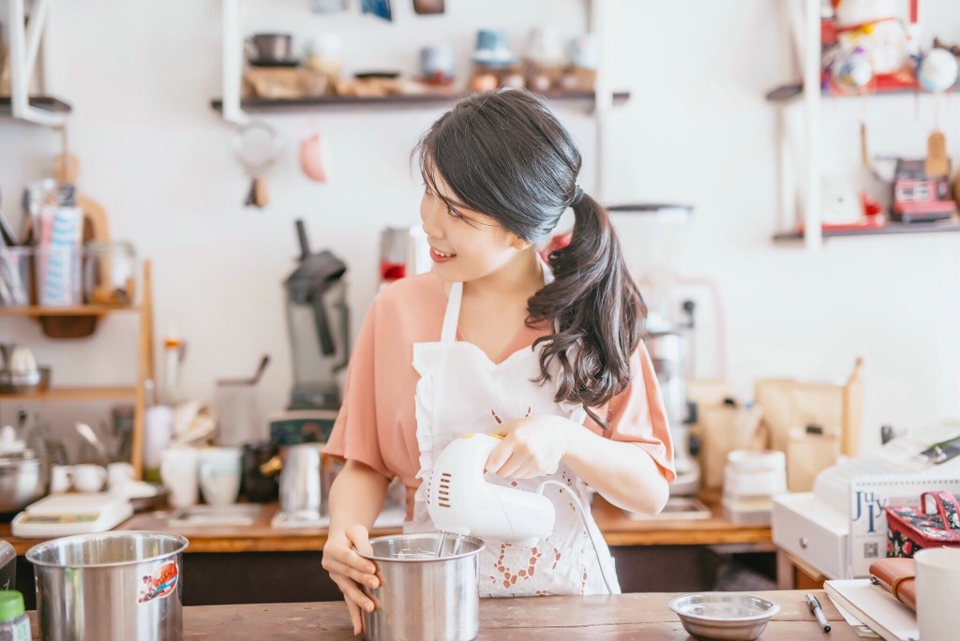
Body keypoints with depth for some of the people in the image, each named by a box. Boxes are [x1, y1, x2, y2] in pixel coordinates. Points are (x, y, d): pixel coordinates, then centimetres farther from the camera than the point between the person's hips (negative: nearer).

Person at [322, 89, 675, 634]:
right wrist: (347, 530, -15)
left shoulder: (592, 313, 0)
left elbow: (652, 491, -1)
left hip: (565, 592, 0)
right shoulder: (399, 310, 1)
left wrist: (565, 440, -18)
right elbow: (366, 466, 6)